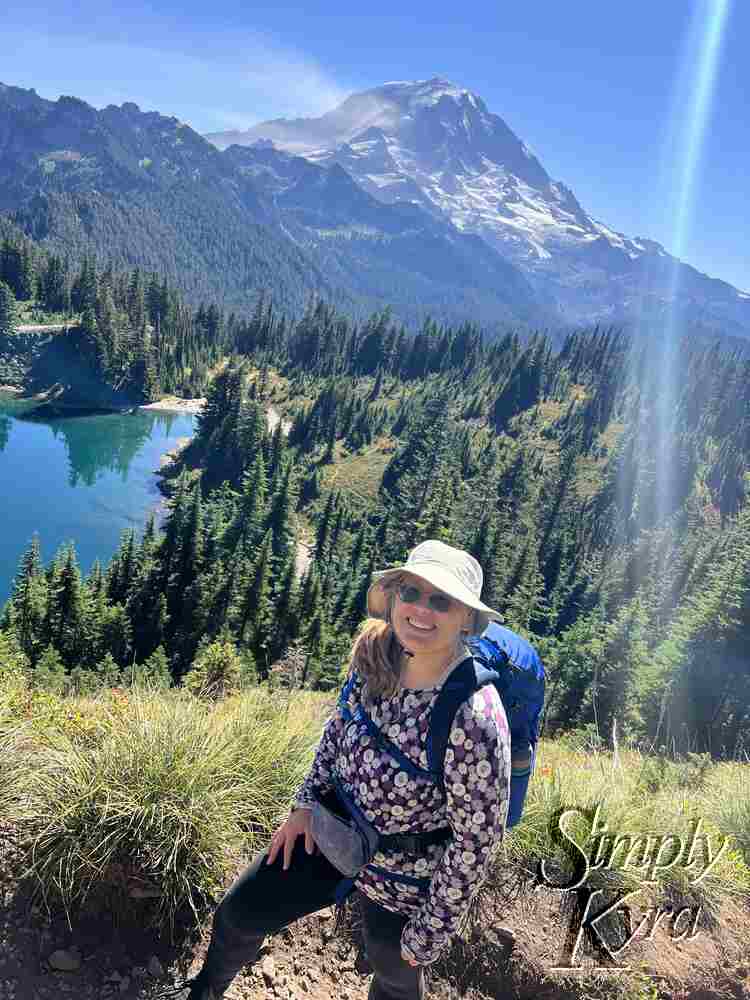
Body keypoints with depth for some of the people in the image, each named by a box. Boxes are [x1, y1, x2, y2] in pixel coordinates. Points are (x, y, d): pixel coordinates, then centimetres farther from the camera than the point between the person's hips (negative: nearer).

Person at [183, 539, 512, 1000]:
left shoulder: (473, 721, -36)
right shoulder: (376, 652, -16)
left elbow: (476, 841, -24)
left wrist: (428, 934, -13)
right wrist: (308, 801, 5)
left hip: (403, 879, -5)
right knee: (239, 914, 16)